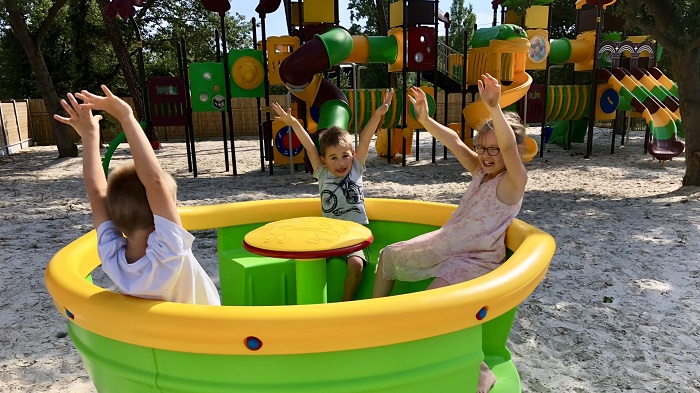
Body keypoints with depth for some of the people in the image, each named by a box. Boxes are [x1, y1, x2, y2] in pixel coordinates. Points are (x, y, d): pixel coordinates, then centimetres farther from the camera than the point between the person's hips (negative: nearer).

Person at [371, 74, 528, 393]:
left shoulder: (514, 181, -17)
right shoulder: (480, 171, 3)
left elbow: (510, 147, -36)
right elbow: (454, 141, -2)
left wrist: (494, 108, -49)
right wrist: (424, 119, -13)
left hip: (475, 260, -9)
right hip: (443, 244, 9)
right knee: (389, 256, 15)